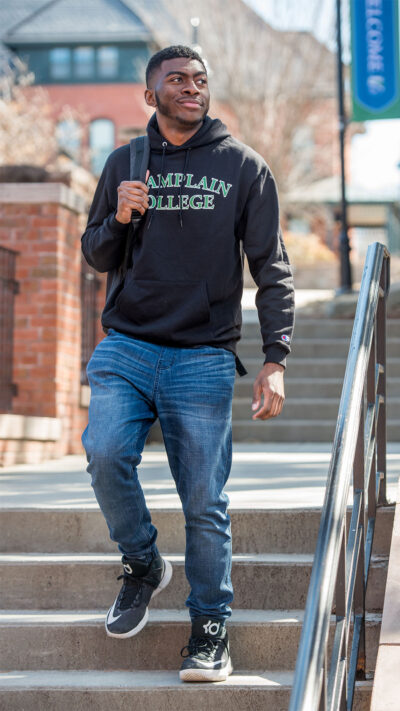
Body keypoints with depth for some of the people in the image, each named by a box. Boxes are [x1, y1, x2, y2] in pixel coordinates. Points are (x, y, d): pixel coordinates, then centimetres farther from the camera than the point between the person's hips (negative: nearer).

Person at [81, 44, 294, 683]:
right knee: (106, 454, -20)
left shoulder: (243, 167, 5)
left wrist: (275, 360, -6)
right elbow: (96, 257, 18)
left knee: (205, 500, -5)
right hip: (125, 348, 2)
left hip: (204, 357, -2)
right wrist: (119, 219, -5)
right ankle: (143, 565, 6)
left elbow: (271, 268, 4)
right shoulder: (125, 164, 12)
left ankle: (211, 626, 10)